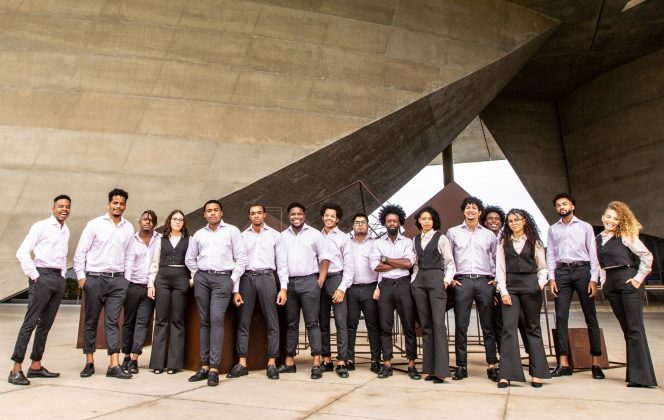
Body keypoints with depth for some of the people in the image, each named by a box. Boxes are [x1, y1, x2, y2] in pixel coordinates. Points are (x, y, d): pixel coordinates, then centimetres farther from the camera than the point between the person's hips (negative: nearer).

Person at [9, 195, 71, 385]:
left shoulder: (66, 230, 15)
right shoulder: (41, 226, -4)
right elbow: (22, 252, -9)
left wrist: (63, 275, 14)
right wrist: (34, 276, -11)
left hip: (58, 279, 7)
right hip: (42, 276, -7)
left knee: (46, 324, 10)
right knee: (30, 323, -7)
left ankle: (36, 366, 18)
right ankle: (16, 369, -2)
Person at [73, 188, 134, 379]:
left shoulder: (128, 228, 8)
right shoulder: (95, 224, -1)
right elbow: (80, 252, 0)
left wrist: (127, 279, 7)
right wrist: (81, 277, -4)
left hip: (118, 280, 2)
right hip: (94, 278, -1)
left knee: (112, 322, 0)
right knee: (91, 321, 7)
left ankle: (114, 366, -1)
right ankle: (89, 363, 19)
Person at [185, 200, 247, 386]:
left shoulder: (232, 231, 3)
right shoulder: (199, 234, 14)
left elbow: (241, 257, -1)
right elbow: (189, 258, 23)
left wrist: (233, 279, -5)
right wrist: (196, 274, 13)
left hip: (223, 278, -4)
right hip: (202, 278, 4)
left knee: (216, 320, -13)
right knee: (205, 321, 5)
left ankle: (214, 368, -12)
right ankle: (204, 366, 10)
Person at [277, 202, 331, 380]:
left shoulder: (314, 234, 4)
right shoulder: (282, 236, 13)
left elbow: (325, 258, 1)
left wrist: (320, 280, -7)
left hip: (309, 281, -3)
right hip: (288, 283, 3)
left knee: (312, 323, -4)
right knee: (291, 323, 8)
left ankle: (317, 363, -4)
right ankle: (289, 362, 14)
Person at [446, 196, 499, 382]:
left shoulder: (489, 234, 14)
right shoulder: (453, 232, 10)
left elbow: (496, 258, 19)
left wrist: (497, 278, 8)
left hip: (485, 282, 1)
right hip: (462, 282, -1)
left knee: (488, 326, 2)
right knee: (461, 326, -1)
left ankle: (492, 366, 9)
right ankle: (461, 366, 5)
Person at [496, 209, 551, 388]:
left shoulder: (534, 242, 10)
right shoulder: (503, 243, 10)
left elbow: (542, 267, 12)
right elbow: (500, 269, 4)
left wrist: (541, 284, -6)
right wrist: (503, 291, -5)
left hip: (530, 286, 0)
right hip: (510, 286, 0)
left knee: (533, 328, 5)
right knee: (508, 328, -6)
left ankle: (537, 373, 13)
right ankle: (506, 374, -6)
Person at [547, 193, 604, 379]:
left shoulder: (585, 227, 9)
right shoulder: (553, 229, 15)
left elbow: (593, 254, 4)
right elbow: (550, 255, 11)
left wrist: (593, 279, -5)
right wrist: (551, 278, 0)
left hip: (582, 269, -1)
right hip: (561, 271, 2)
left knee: (591, 317, 0)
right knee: (561, 317, -2)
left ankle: (596, 363, 6)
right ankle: (563, 363, 1)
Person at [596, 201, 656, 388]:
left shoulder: (625, 236, -4)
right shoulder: (599, 239, 14)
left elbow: (647, 256, -8)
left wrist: (639, 278, -11)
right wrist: (603, 282, 9)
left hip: (628, 281, -6)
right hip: (611, 285, 6)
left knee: (635, 328, -6)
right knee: (626, 329, 9)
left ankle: (641, 376, -3)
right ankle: (635, 372, 16)